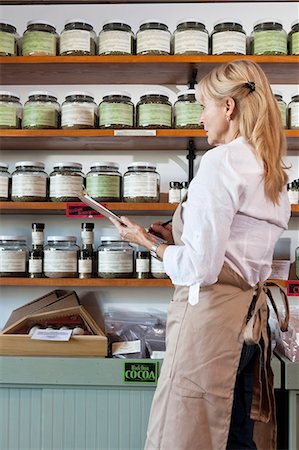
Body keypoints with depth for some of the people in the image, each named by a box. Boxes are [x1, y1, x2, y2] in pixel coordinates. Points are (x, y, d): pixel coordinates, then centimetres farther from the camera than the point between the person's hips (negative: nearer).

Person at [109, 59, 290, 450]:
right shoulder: (272, 171, 14)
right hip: (250, 316, 9)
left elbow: (200, 268, -16)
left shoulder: (221, 161, -13)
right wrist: (179, 239, 17)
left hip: (211, 313, -9)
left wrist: (149, 242, 0)